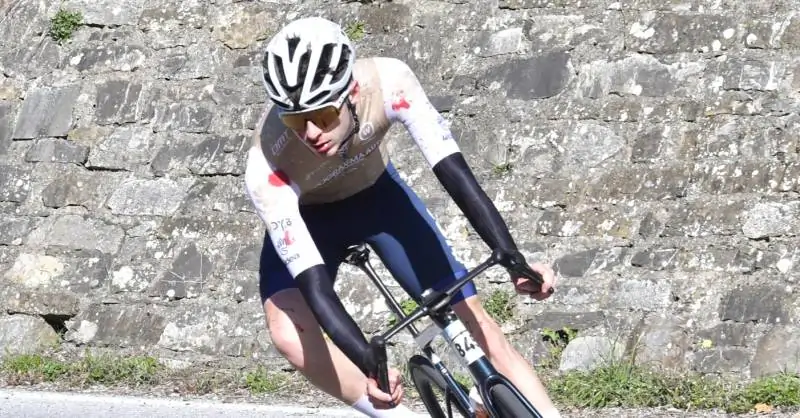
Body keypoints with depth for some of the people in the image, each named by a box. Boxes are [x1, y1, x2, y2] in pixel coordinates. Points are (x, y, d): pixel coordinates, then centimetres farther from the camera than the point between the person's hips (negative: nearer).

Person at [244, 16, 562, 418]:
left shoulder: (386, 81, -36)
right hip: (307, 217, -2)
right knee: (290, 336, -28)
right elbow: (314, 286, -41)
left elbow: (454, 172, -36)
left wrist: (515, 261, -47)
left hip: (378, 195, 2)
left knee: (473, 318, -7)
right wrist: (371, 366, -53)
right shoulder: (267, 170, -39)